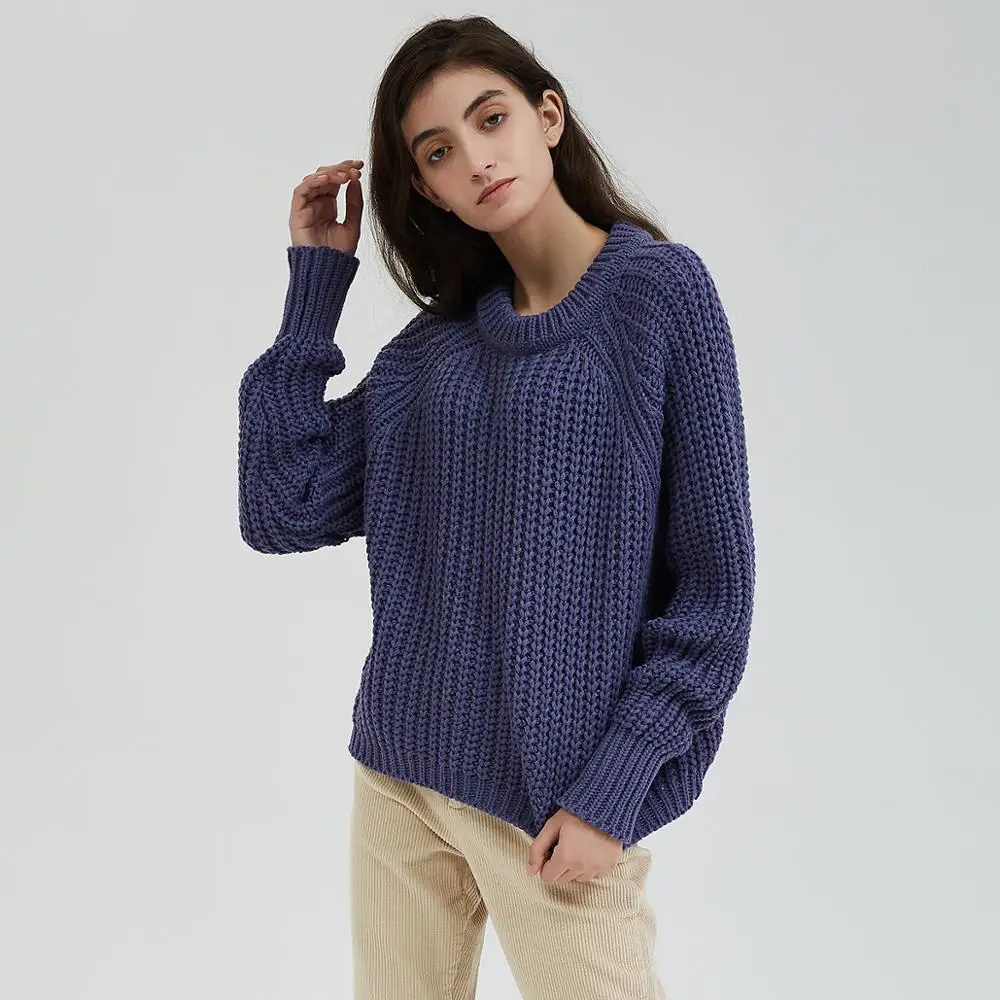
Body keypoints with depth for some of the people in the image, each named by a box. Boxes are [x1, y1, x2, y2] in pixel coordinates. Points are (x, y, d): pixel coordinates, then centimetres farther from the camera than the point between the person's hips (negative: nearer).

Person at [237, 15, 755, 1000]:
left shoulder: (660, 289, -8)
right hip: (399, 775, 5)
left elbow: (714, 582, -9)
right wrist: (315, 282, 0)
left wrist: (615, 789, -13)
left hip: (560, 801, -4)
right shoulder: (433, 343, 5)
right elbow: (281, 513, -1)